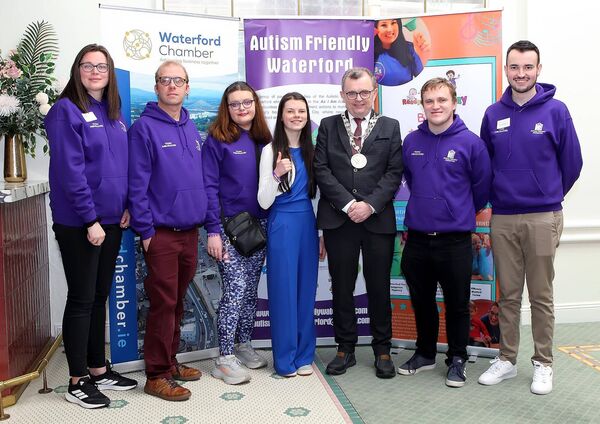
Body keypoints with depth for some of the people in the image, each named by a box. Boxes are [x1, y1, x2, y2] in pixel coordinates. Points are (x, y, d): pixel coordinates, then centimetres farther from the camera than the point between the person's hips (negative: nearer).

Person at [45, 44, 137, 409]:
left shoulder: (115, 114, 13)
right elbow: (70, 171, -16)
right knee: (81, 299, 1)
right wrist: (90, 220, -19)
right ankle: (78, 381, 14)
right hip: (78, 224, -7)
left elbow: (126, 164, 15)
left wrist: (128, 207, 2)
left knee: (100, 297, 14)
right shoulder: (66, 111, -9)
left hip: (112, 221, 7)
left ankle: (99, 369, 27)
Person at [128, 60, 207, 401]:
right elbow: (137, 184, -11)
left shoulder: (192, 128, 13)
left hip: (190, 230, 6)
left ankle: (171, 361, 29)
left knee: (178, 301, 15)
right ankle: (157, 375, 12)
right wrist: (145, 230, -14)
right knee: (163, 304, -1)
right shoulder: (144, 127, -8)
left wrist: (204, 221, 12)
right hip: (161, 232, -6)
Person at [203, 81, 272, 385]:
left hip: (259, 225, 6)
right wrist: (213, 231, -14)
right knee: (236, 289, -8)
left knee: (251, 289, 12)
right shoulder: (217, 140, -6)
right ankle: (225, 359, 1)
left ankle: (243, 345, 27)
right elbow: (209, 186, -10)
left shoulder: (264, 140, 9)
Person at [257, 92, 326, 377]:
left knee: (306, 290, 9)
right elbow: (264, 202, -9)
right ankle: (285, 358, 14)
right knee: (283, 290, 1)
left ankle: (304, 355, 22)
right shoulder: (271, 150, -5)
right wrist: (276, 175, -26)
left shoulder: (310, 150, 9)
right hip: (282, 225, -5)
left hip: (308, 224, 5)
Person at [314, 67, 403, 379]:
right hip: (338, 219, 1)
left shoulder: (390, 127, 9)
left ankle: (382, 350, 20)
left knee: (379, 286, 6)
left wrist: (370, 205, -12)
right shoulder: (328, 126, 9)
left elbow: (394, 172, 0)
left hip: (378, 219, 0)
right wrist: (347, 204, -10)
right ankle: (345, 348, 21)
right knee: (342, 286, 7)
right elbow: (322, 170, 0)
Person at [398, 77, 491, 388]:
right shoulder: (411, 142, 2)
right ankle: (425, 353, 34)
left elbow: (482, 186, 2)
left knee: (457, 304, 8)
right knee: (421, 302, 16)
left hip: (455, 239, -3)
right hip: (417, 237, 4)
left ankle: (457, 359, 26)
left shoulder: (470, 142, -8)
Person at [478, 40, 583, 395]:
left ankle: (543, 364, 19)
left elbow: (572, 163, 3)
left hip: (542, 218, -2)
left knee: (541, 295, 6)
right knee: (509, 294, 11)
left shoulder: (556, 110, -4)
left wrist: (550, 196, 11)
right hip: (502, 218, 3)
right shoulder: (493, 114, 5)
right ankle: (507, 360, 23)